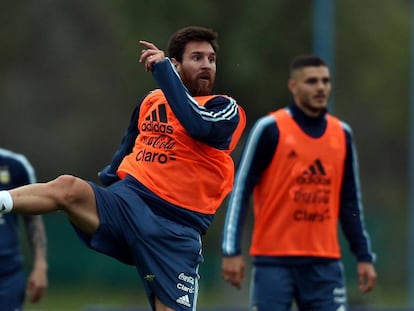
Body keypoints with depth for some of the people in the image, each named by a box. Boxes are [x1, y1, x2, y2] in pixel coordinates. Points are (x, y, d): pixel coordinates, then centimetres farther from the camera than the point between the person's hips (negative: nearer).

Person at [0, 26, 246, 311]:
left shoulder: (226, 109, 1)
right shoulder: (151, 101, 16)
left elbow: (198, 125, -22)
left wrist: (163, 70, -20)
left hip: (175, 230, -2)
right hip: (127, 202, 2)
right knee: (68, 187, -27)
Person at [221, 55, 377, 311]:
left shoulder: (342, 134, 10)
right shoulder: (270, 128, -4)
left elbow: (351, 202, 16)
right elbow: (241, 190, -5)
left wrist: (365, 257, 11)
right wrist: (232, 251, -11)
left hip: (324, 263, 4)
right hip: (273, 260, -4)